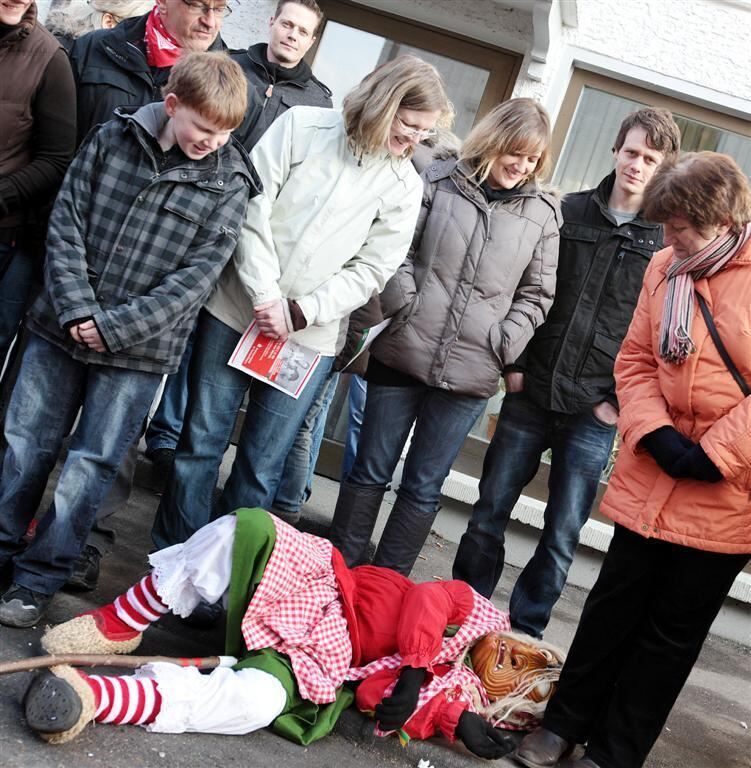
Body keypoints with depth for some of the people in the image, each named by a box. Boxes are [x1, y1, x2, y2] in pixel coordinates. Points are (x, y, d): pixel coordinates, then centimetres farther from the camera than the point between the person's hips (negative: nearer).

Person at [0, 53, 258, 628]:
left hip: (140, 348, -2)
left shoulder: (229, 183, -7)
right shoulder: (112, 139, -1)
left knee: (92, 463, 3)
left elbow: (199, 273, -11)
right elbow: (66, 222, -2)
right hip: (63, 326, 2)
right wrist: (77, 307, -14)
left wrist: (115, 326, -16)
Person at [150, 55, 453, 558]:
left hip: (309, 338, 1)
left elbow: (371, 270, -2)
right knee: (201, 442, 8)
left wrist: (299, 313, -12)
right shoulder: (303, 125, -3)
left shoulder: (404, 186, 2)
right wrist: (265, 297, -13)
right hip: (236, 310, 0)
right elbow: (251, 209, -7)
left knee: (262, 467, 4)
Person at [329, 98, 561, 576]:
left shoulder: (543, 215, 4)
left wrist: (504, 346, -3)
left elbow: (536, 294, 8)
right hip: (404, 353, 0)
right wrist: (403, 305, -8)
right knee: (371, 470, 9)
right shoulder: (439, 182, 1)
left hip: (470, 374, 1)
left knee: (424, 487, 8)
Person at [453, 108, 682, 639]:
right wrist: (515, 363, 1)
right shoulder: (568, 212, 5)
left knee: (562, 537, 6)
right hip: (531, 396, 2)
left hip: (595, 414, -2)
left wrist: (622, 400, -6)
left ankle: (524, 633, 23)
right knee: (490, 512, 9)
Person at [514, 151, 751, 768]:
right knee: (614, 606, 15)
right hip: (651, 477, 4)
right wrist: (655, 434, -9)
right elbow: (636, 360, 6)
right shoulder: (666, 265, 2)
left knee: (673, 630, 11)